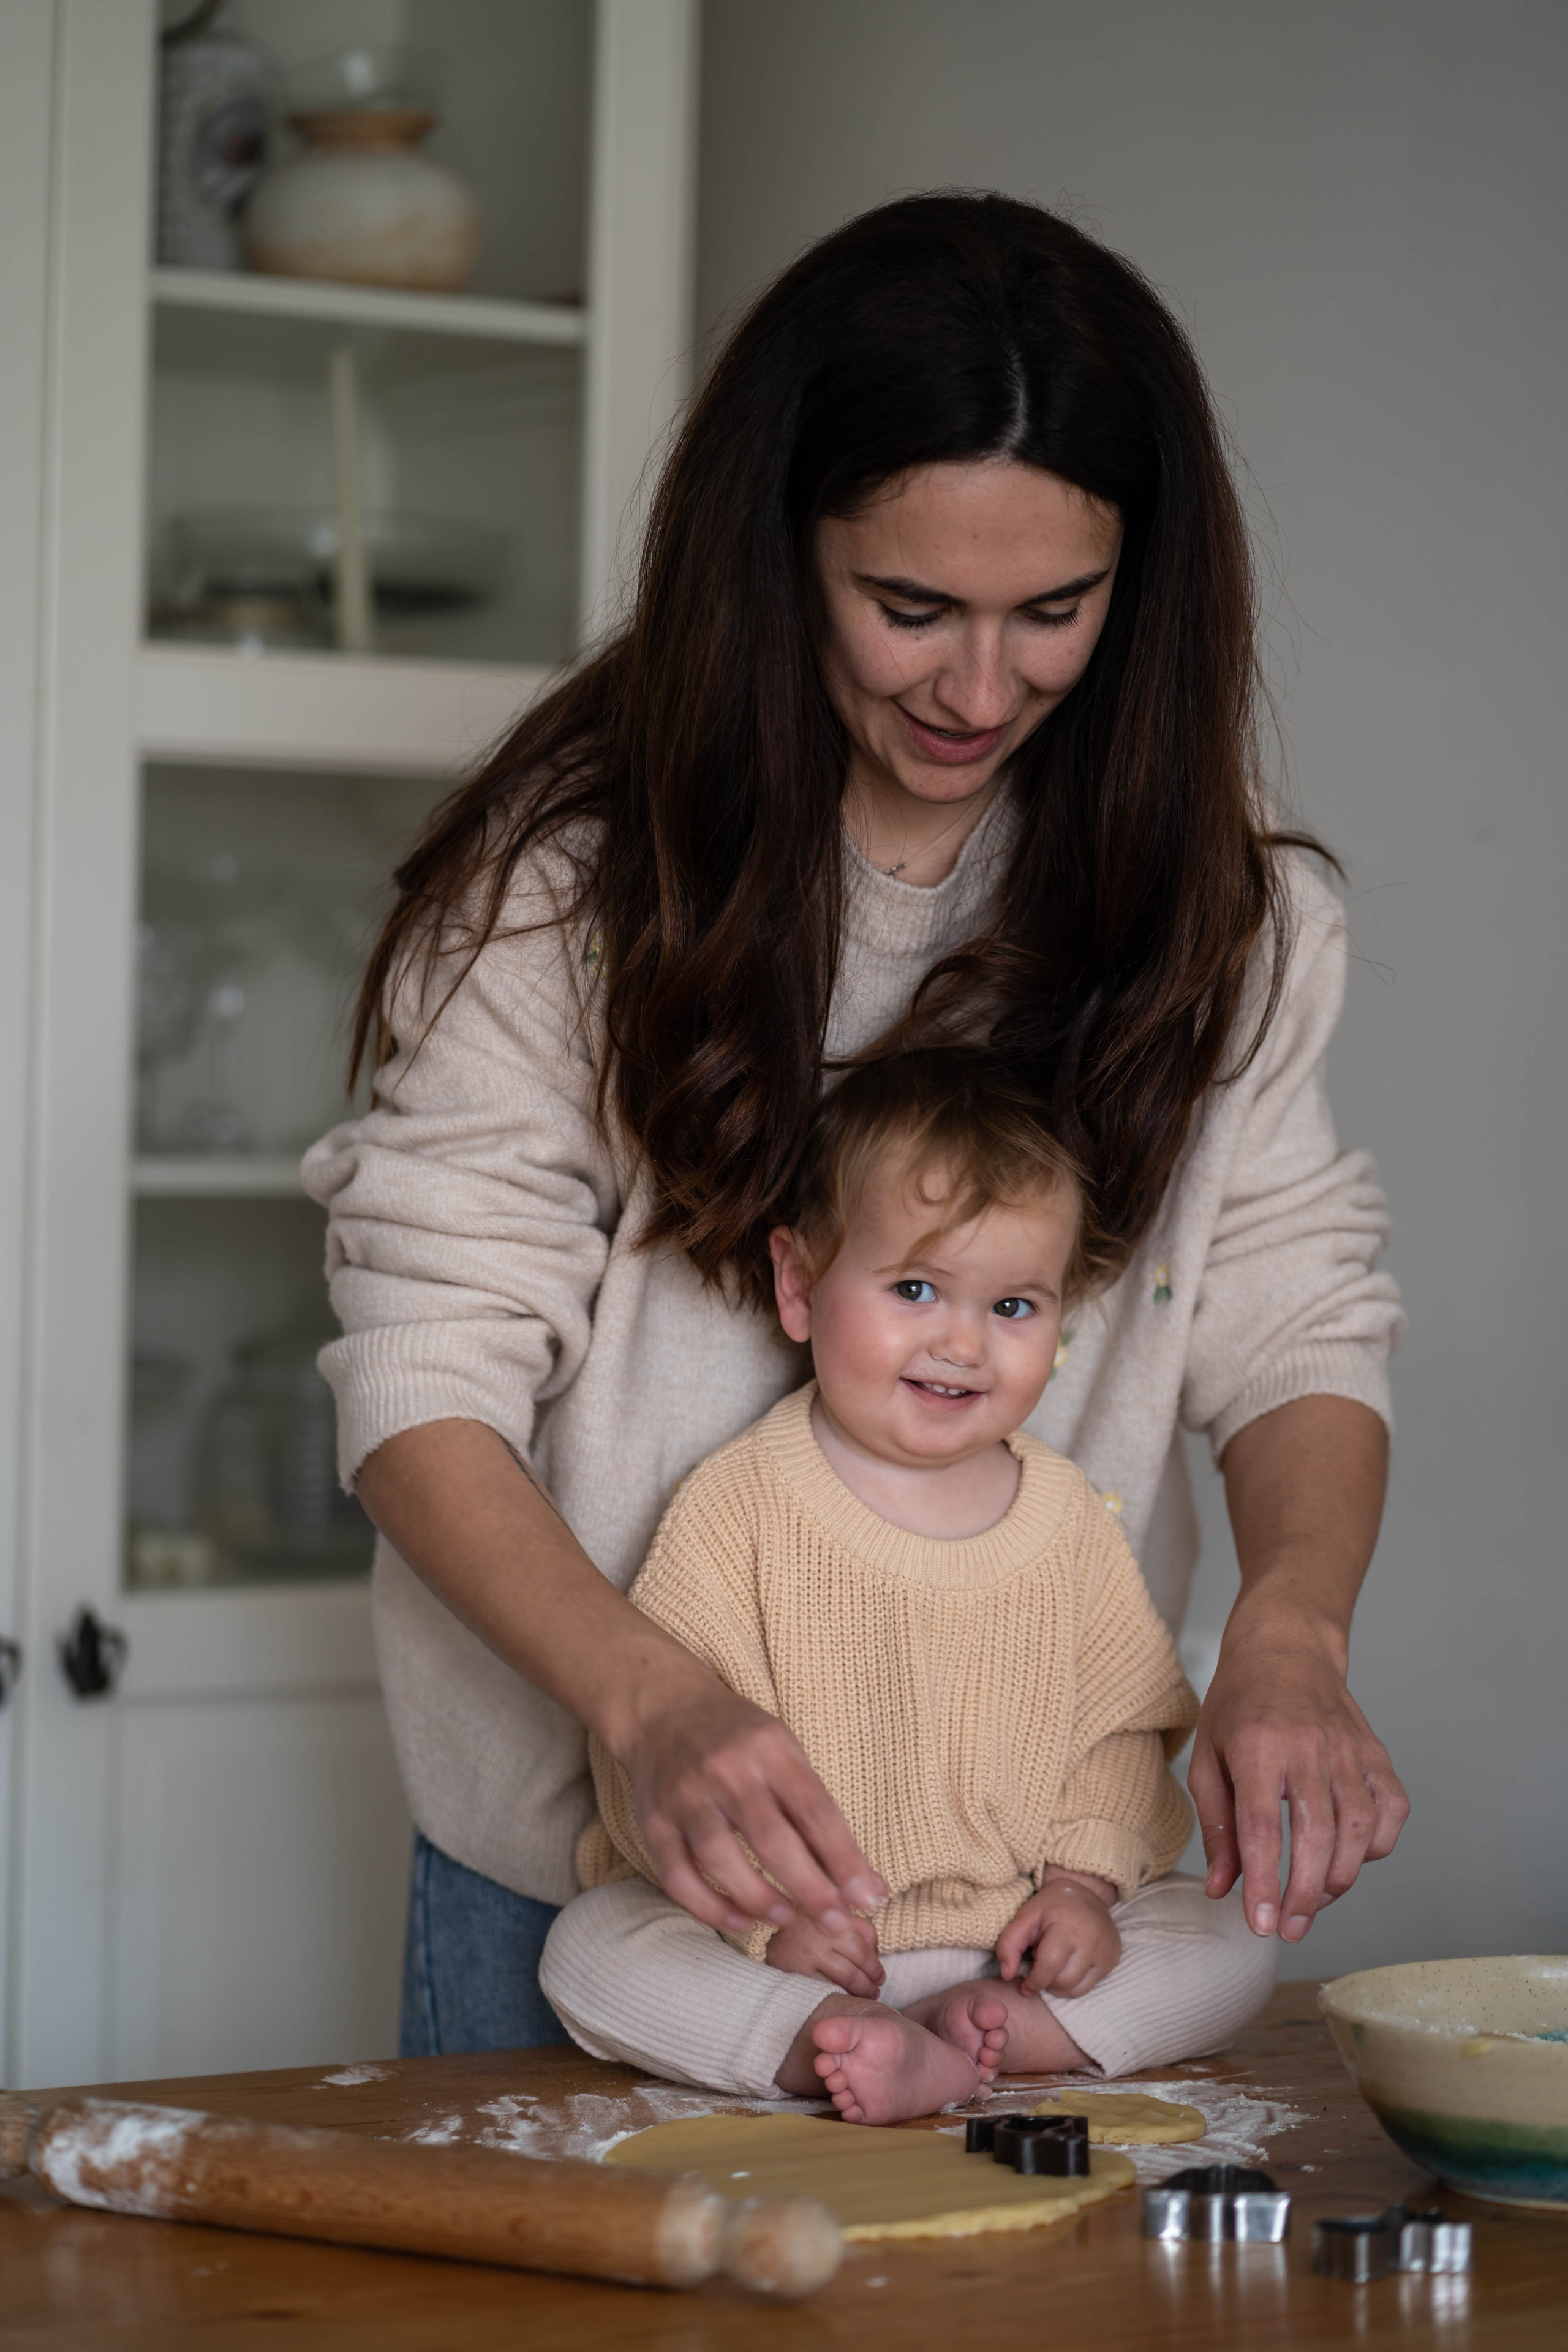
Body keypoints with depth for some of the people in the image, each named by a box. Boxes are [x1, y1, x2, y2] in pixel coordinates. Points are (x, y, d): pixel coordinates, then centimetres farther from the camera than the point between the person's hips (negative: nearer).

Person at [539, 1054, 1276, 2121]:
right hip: (783, 1944, -3)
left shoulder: (1069, 1517, 4)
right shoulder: (739, 1504, -8)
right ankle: (825, 2042, -40)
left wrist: (1087, 1880, -7)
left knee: (1231, 1946, -13)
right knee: (589, 1952, -26)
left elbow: (1123, 1723, 10)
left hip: (1014, 1938, 3)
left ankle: (979, 2037, -27)